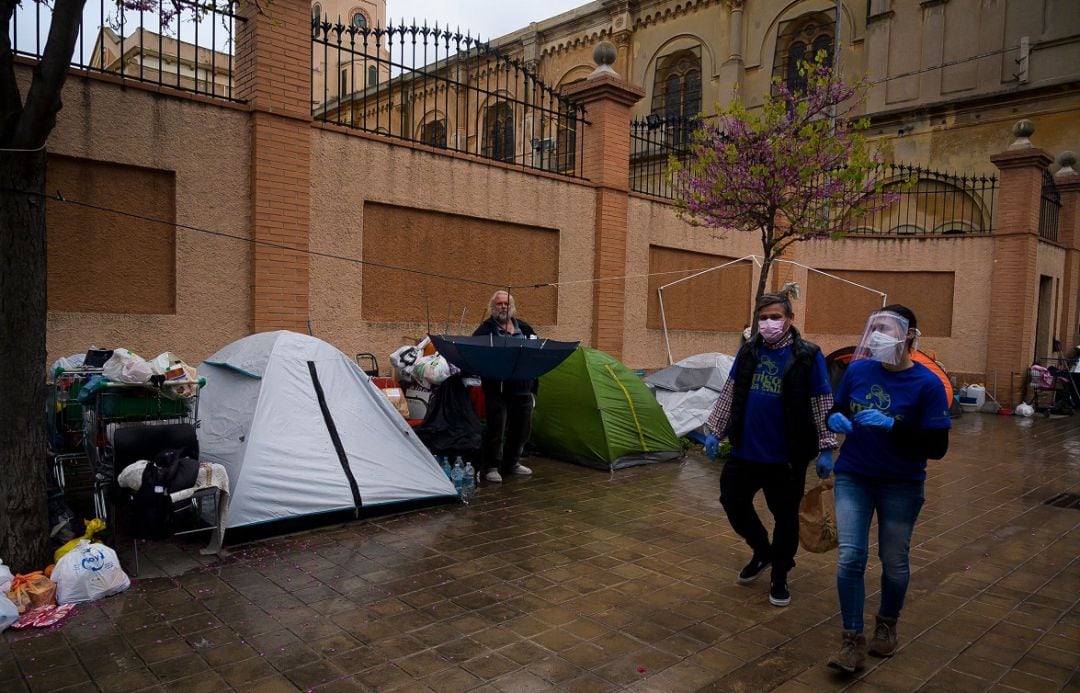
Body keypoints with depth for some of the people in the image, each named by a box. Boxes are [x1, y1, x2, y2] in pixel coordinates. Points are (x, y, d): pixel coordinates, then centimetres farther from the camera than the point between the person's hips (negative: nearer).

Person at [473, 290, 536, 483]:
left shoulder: (524, 328, 15)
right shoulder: (485, 329, -2)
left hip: (523, 388, 6)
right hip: (497, 389, -6)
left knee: (522, 427, 13)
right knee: (496, 428, -4)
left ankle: (512, 463, 30)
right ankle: (491, 467, 10)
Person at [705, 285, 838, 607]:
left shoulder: (807, 356, -8)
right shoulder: (748, 351, 3)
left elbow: (822, 406, -4)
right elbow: (729, 394, 11)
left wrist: (826, 448, -5)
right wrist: (714, 430, 10)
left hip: (786, 457, -4)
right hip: (745, 450, 4)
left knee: (785, 516, 9)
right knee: (733, 502, 10)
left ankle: (780, 575, 31)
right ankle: (762, 552, 38)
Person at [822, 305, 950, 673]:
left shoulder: (927, 384, -15)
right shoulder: (857, 370, -5)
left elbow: (937, 447, -17)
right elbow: (836, 408, 10)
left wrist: (891, 425, -31)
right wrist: (834, 419, -14)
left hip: (902, 486, -2)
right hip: (853, 478, 2)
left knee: (894, 562, 14)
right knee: (850, 559, -5)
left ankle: (887, 623, 40)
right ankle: (853, 640, 10)